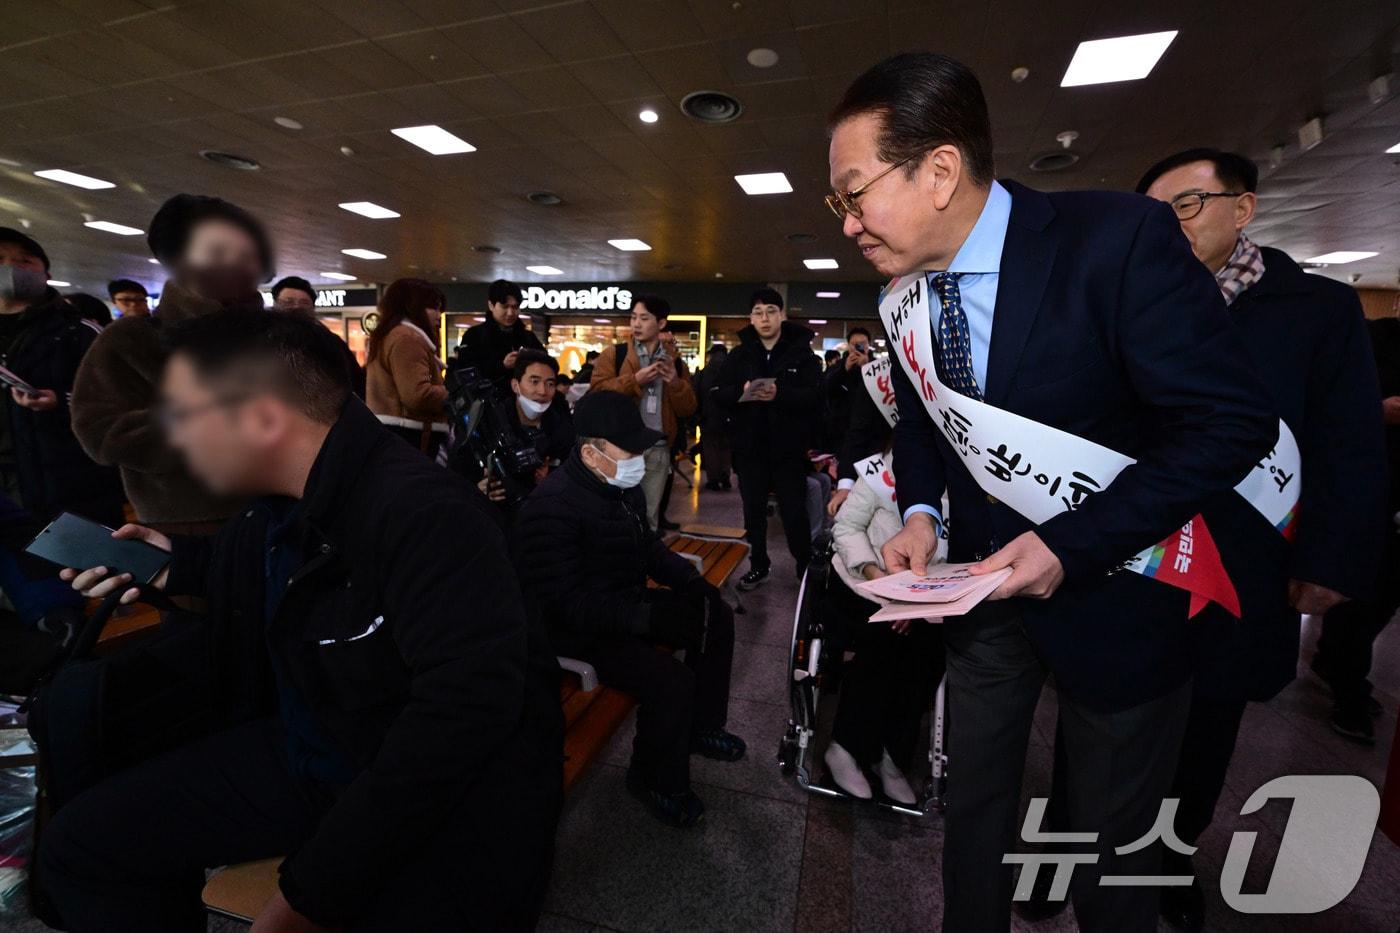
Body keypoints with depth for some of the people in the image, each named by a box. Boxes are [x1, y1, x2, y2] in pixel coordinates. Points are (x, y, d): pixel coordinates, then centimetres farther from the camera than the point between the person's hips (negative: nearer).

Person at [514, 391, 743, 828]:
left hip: (627, 603, 9)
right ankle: (656, 780, 6)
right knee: (671, 681, -25)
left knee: (716, 616, 8)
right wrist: (646, 617, -34)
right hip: (579, 629, -9)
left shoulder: (623, 484, 1)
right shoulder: (552, 507, -27)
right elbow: (568, 602, -30)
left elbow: (647, 543, 15)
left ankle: (702, 726, 26)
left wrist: (688, 577, -2)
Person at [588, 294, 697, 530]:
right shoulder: (615, 355, 3)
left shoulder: (675, 362, 10)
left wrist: (675, 382, -10)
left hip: (658, 449, 3)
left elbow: (688, 409, 7)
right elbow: (597, 391, -10)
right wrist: (635, 379, -18)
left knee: (649, 516, 12)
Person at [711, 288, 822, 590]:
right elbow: (718, 395, 0)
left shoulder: (801, 352, 0)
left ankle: (807, 569, 19)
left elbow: (815, 396, -12)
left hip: (788, 448, -3)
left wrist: (779, 394, -27)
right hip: (750, 447, 3)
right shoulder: (739, 355, 7)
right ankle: (758, 567, 28)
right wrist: (741, 392, -20)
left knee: (794, 511, 3)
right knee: (754, 511, 12)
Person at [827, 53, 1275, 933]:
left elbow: (1233, 420, -20)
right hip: (979, 585, 5)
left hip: (1113, 590, -4)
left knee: (1111, 839, 18)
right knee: (974, 805, 21)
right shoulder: (905, 291, -4)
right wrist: (921, 514, -10)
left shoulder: (1120, 239, -22)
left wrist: (1074, 543, -27)